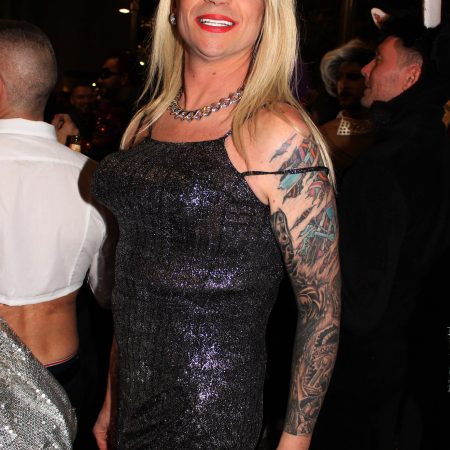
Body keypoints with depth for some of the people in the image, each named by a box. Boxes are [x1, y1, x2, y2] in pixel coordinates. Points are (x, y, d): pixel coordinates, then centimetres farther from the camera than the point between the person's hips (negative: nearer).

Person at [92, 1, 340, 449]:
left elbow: (322, 303, -11)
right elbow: (134, 270, 10)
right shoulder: (146, 122, 4)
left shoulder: (281, 134, -15)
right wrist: (113, 398, 13)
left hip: (213, 413, -6)